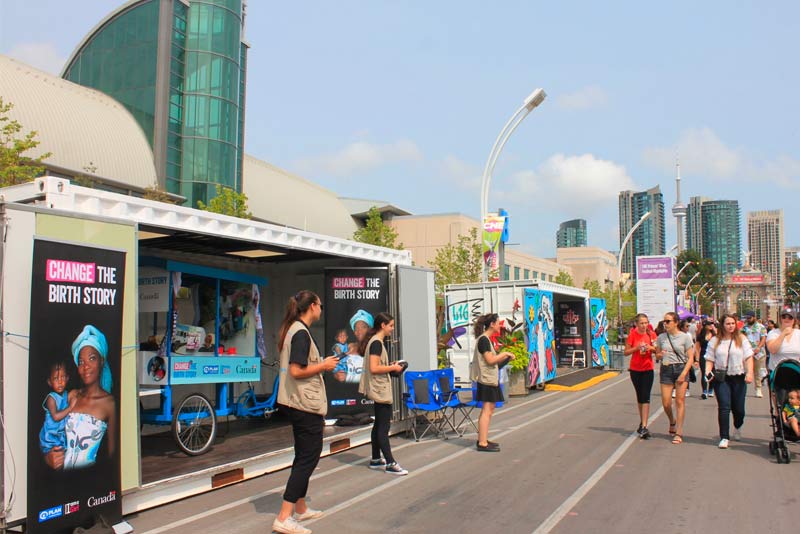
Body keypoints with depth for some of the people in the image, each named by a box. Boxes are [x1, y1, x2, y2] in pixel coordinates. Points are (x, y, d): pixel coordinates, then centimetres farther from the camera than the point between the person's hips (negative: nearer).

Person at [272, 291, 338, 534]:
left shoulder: (292, 330, 13)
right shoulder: (301, 333, -17)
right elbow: (296, 371, -24)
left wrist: (323, 364, 16)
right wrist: (324, 365, -13)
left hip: (296, 403, 10)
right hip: (306, 404, -10)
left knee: (303, 456, 19)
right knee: (309, 457, -6)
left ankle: (300, 509, 30)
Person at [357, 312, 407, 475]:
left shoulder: (377, 341, 14)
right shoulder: (377, 343, -17)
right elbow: (374, 368, -24)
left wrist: (390, 367, 8)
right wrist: (393, 368, -15)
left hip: (380, 390, 11)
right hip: (380, 390, -11)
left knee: (379, 424, 15)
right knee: (383, 426, -8)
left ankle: (375, 460, 23)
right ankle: (390, 463, -6)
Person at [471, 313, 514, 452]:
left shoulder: (485, 339, 16)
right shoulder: (484, 339, -15)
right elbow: (490, 360, -20)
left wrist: (506, 357, 12)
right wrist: (504, 354, -8)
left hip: (490, 379, 11)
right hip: (487, 379, -11)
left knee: (489, 410, 13)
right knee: (487, 410, -10)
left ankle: (482, 439, 19)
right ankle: (482, 443, -10)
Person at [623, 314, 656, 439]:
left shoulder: (651, 334, -2)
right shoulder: (632, 334, -6)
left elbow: (657, 351, 7)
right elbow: (626, 352, -5)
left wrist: (651, 348, -14)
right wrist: (637, 348, -20)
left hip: (648, 369, -1)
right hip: (635, 369, 1)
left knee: (645, 397, -9)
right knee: (639, 396, 13)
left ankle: (644, 427, -12)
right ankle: (642, 422, 29)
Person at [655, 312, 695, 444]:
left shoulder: (685, 337, -1)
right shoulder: (661, 338, 8)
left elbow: (690, 358, -3)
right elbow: (657, 355, 15)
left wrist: (684, 374, -14)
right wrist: (660, 355, -10)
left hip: (681, 368, -3)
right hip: (666, 370, 3)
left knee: (680, 401, -5)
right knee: (666, 403, -1)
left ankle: (679, 433, 2)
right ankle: (672, 422, 30)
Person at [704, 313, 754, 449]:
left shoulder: (742, 339, 4)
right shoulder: (715, 340, 6)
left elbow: (748, 357, 0)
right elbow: (709, 359, 6)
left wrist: (749, 373, -12)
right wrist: (708, 372, -10)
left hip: (738, 377, 1)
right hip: (721, 378, 0)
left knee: (738, 408, 6)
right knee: (724, 407, -9)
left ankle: (737, 427, 39)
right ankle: (724, 437, -3)